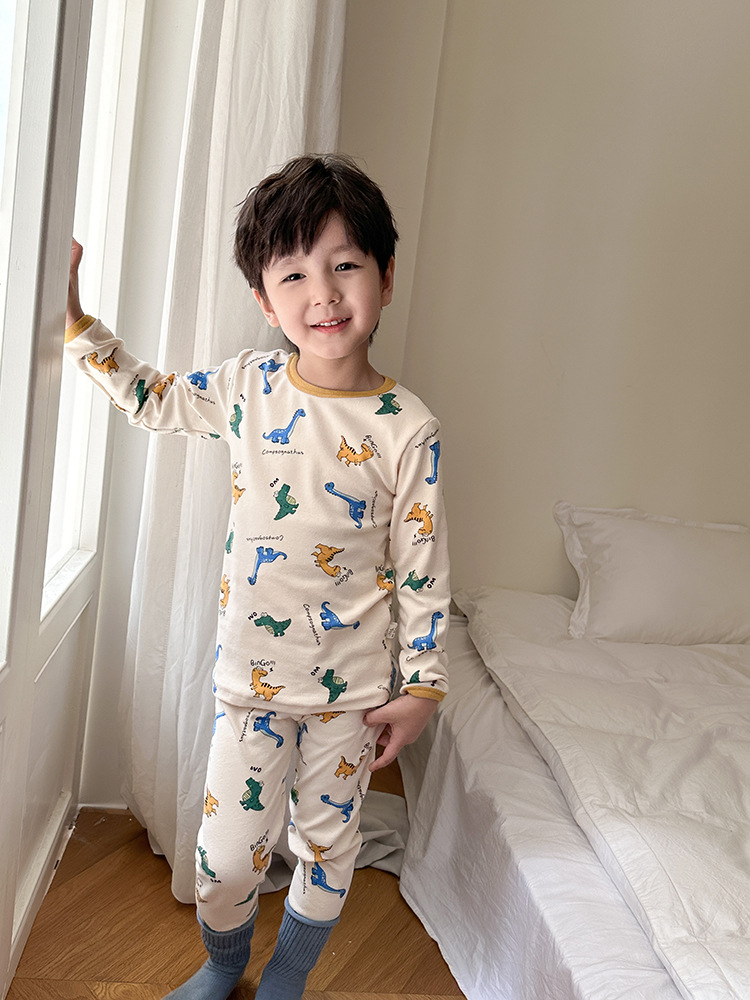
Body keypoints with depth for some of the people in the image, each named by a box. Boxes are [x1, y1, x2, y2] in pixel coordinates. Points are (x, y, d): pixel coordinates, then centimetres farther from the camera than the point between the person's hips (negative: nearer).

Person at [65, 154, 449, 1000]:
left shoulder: (407, 429, -15)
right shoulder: (247, 385, -7)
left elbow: (422, 569, -8)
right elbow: (149, 400, 11)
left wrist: (422, 685, -4)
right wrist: (72, 316, 5)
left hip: (353, 685, -1)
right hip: (251, 673, 2)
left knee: (326, 844, 17)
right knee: (227, 851, 10)